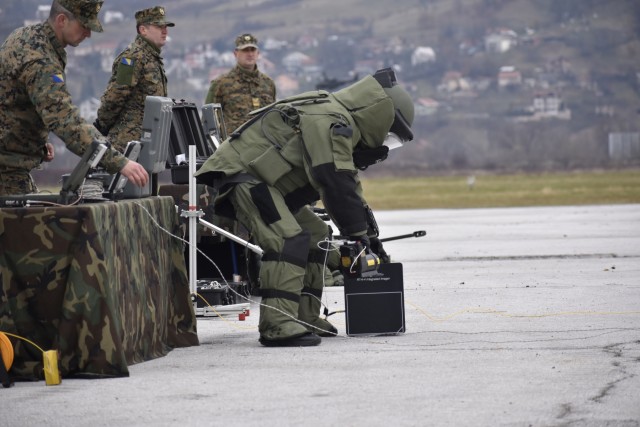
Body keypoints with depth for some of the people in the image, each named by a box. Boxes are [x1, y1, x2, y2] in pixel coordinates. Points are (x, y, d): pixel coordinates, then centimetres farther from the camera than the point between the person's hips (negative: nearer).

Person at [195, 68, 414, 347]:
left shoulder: (339, 125, 17)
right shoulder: (331, 122, -19)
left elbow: (350, 185, 23)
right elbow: (336, 184, -25)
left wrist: (366, 232, 18)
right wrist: (357, 234, -19)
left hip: (260, 179, 11)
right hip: (241, 173, -11)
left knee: (316, 236, 15)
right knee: (288, 239, -26)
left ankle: (304, 318, 15)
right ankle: (277, 326, -33)